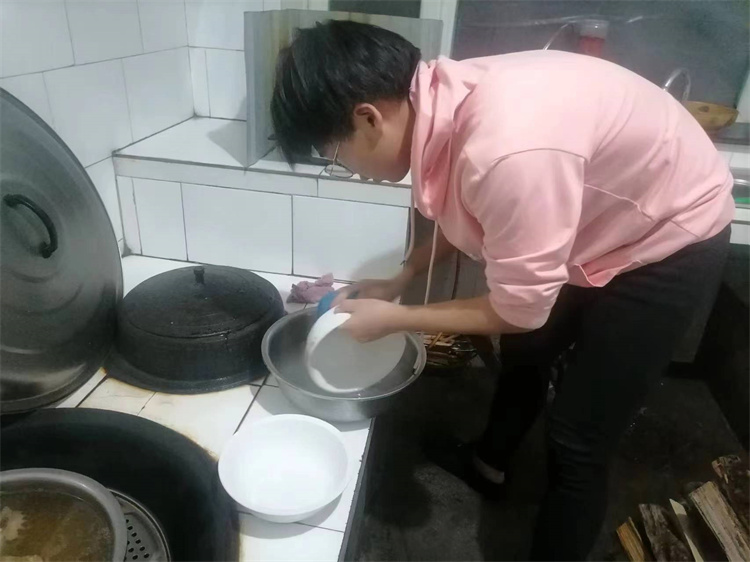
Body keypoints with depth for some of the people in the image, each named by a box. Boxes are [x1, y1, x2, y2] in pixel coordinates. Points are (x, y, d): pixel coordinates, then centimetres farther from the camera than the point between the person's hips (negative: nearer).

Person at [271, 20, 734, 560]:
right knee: (524, 352, 24)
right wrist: (400, 279, 1)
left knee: (578, 438, -1)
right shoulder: (447, 98, -14)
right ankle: (490, 461, 52)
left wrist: (392, 318, -17)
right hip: (605, 218, 8)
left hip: (671, 239, -8)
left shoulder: (510, 151, -41)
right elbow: (468, 212, 5)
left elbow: (520, 309, -27)